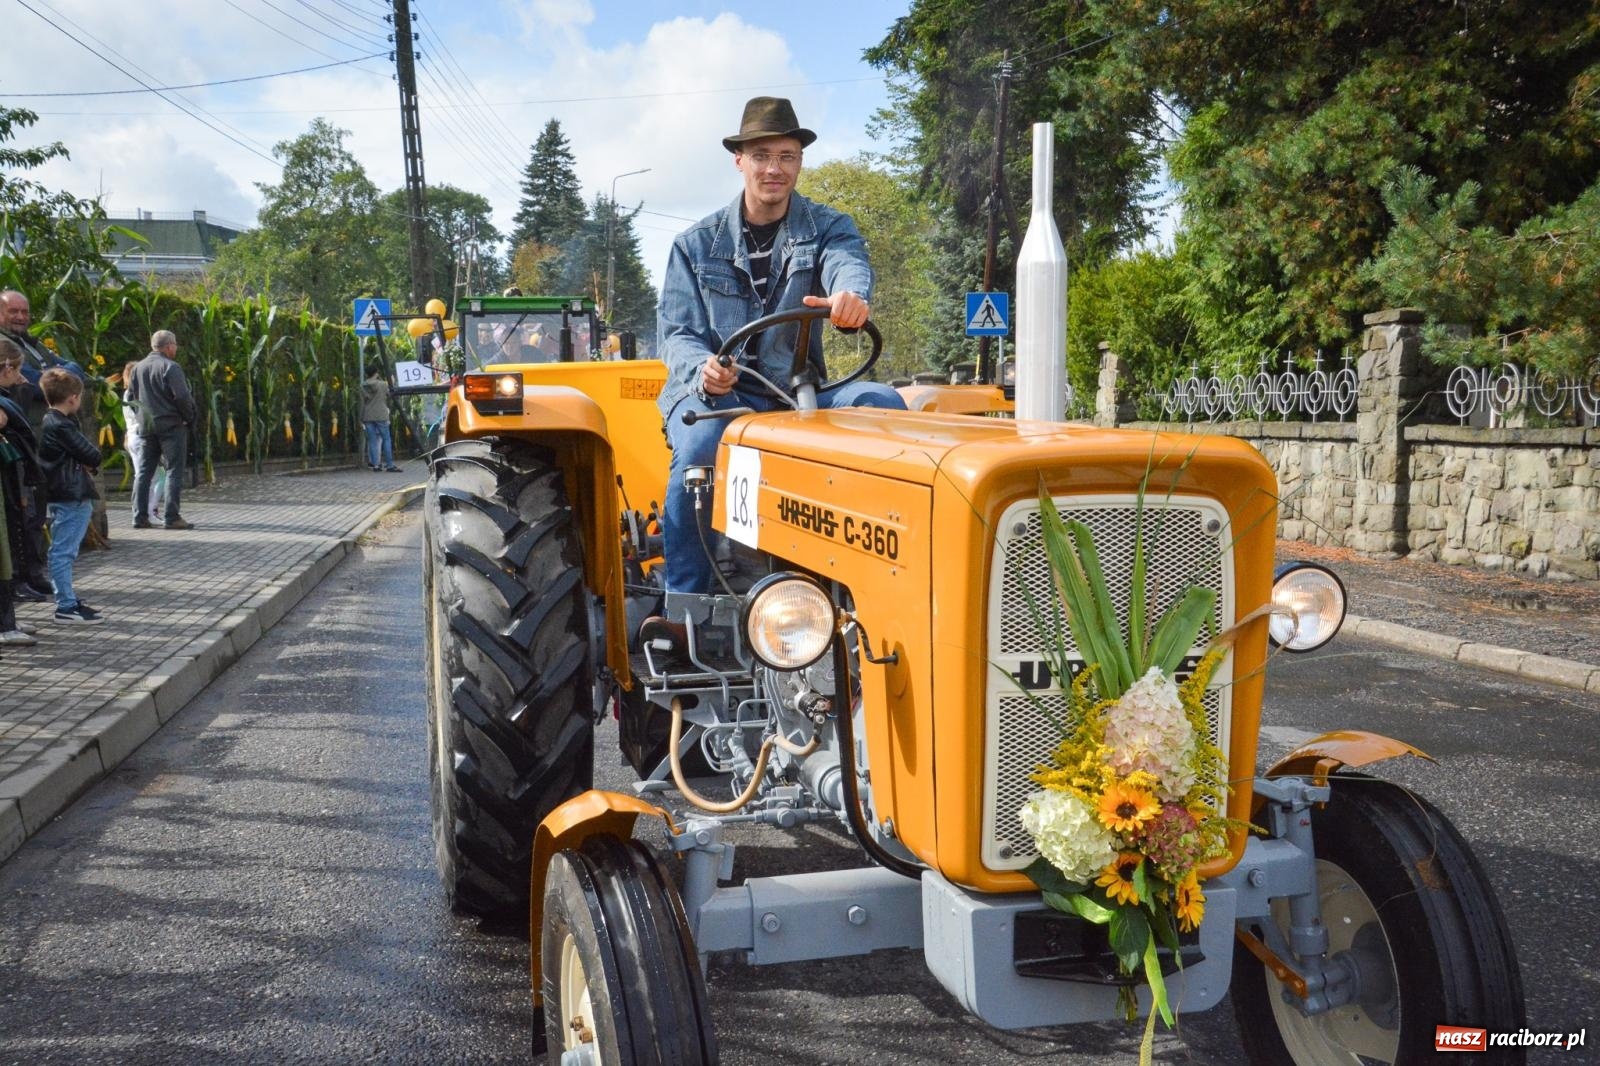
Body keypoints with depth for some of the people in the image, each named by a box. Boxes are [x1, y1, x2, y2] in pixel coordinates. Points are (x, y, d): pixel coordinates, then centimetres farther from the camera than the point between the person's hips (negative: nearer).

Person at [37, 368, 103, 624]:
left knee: (64, 551, 17)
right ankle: (66, 607, -3)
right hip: (70, 498, -11)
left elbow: (86, 454, 17)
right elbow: (92, 455, -15)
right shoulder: (61, 426, -17)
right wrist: (93, 462, 6)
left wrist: (88, 464, -1)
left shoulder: (50, 421, 14)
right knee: (63, 552, -6)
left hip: (73, 497, 11)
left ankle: (68, 600, 26)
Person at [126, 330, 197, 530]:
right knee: (174, 471, -2)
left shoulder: (138, 367, 10)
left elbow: (130, 396, 13)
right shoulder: (170, 367, -11)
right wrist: (190, 417, -4)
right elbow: (182, 396, -17)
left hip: (145, 426, 7)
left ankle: (140, 517, 10)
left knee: (144, 472, 10)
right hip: (171, 425, -6)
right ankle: (172, 517, -5)